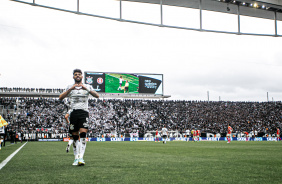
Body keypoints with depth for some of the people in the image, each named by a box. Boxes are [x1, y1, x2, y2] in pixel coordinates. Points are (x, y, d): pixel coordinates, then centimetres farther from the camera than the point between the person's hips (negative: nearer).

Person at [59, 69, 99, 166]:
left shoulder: (87, 87, 11)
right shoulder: (70, 87, 14)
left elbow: (97, 96, -6)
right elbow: (60, 98, 0)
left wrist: (87, 89, -20)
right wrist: (70, 89, -13)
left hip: (84, 112, -2)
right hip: (73, 113, 2)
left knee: (83, 134, -16)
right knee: (75, 136, 4)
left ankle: (81, 157, -20)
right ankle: (76, 158, 12)